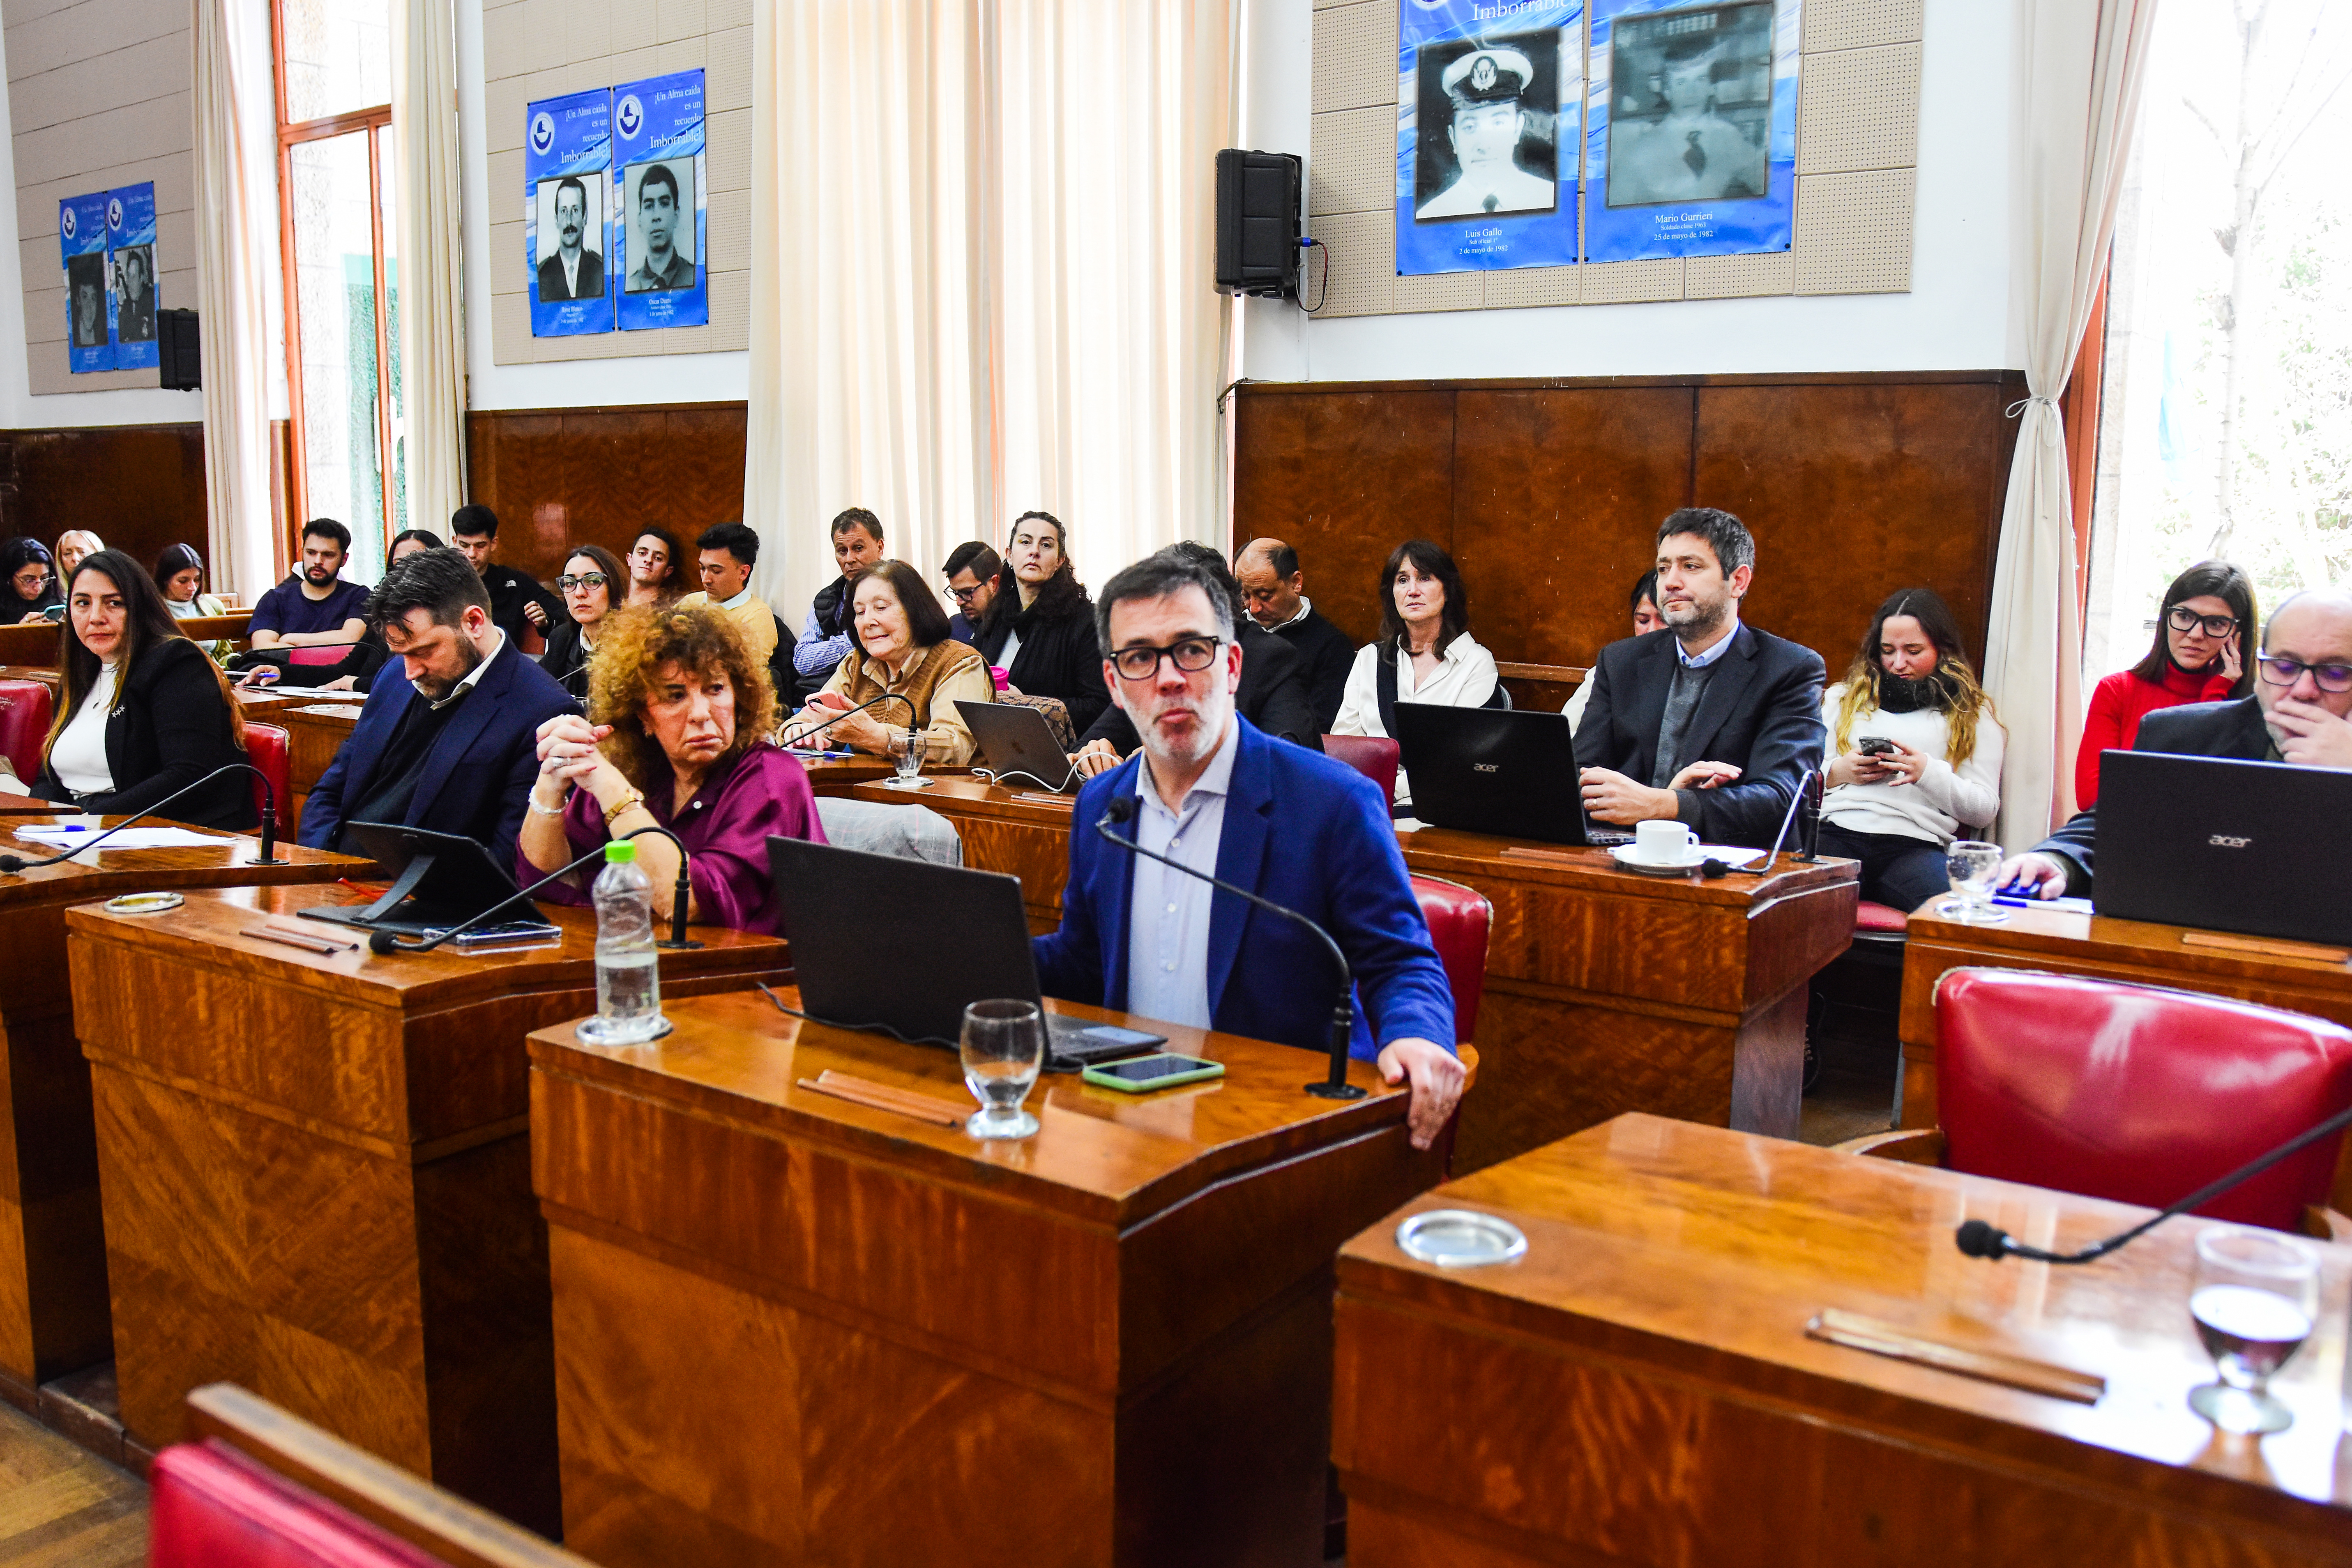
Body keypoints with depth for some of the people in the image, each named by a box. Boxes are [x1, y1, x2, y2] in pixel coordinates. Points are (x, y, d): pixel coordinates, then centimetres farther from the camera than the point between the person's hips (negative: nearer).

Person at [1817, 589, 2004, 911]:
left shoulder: (1973, 715, 20)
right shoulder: (1842, 699, 27)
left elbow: (1985, 811, 12)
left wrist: (1929, 773, -5)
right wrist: (1837, 772, 1)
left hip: (1915, 844, -1)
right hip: (1836, 833, 2)